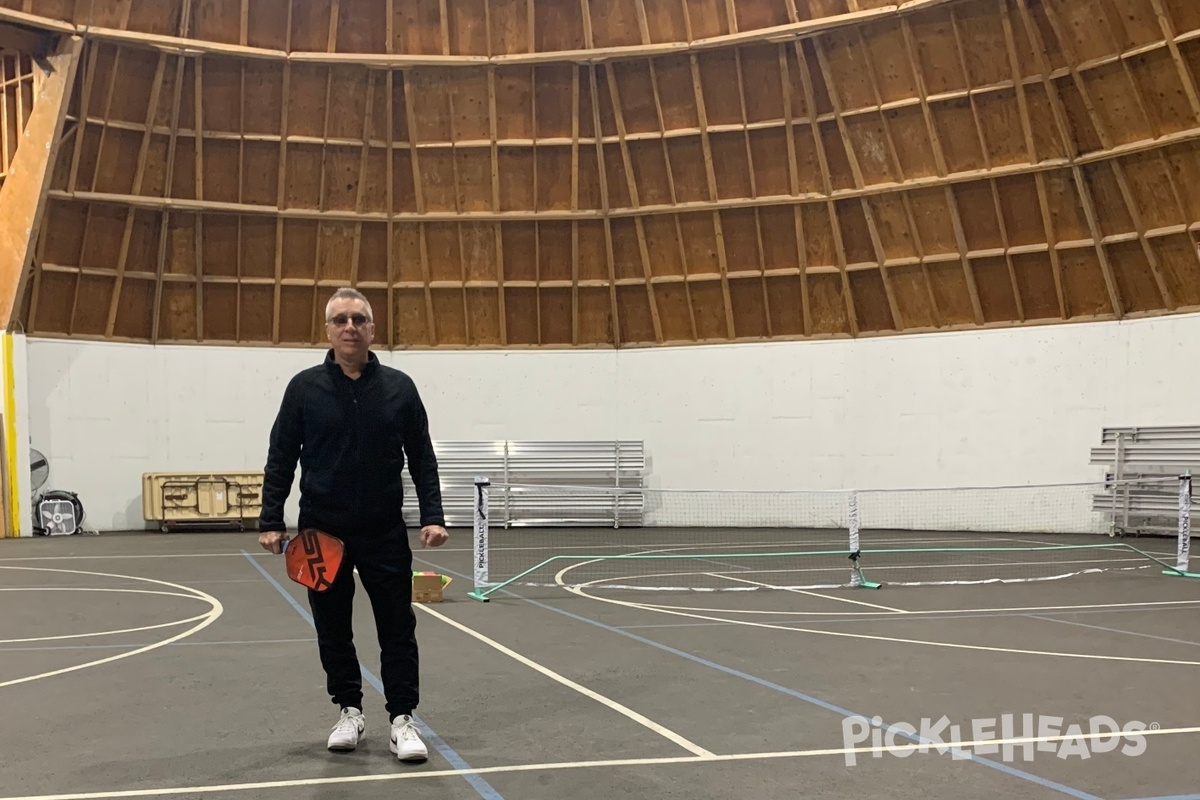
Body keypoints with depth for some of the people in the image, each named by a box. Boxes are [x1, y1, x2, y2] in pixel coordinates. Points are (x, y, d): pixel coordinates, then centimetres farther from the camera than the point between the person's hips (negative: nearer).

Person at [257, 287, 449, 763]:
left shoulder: (399, 387, 1)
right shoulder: (304, 387, 0)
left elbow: (422, 459, 3)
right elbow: (280, 459, 1)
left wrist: (432, 517, -5)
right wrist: (270, 521, -4)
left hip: (385, 532, 0)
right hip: (322, 531, 0)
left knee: (397, 629, 2)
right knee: (333, 630, 11)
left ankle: (402, 720, 12)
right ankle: (349, 712, 26)